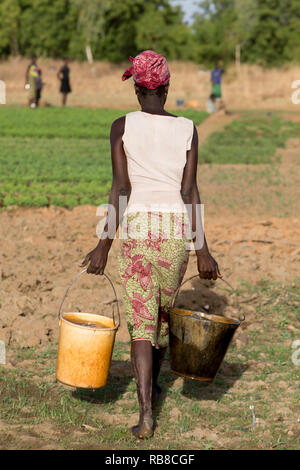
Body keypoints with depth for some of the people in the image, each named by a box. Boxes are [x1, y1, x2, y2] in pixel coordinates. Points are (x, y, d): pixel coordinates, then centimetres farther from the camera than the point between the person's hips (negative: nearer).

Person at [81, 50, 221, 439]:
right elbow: (190, 191, -3)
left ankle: (146, 411, -12)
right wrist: (202, 249, -3)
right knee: (164, 308, 23)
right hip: (176, 229, 2)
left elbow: (120, 188, -7)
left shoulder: (122, 126, -1)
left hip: (137, 227, -2)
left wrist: (104, 245, -4)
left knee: (141, 319, -1)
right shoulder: (187, 129, 3)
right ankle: (153, 385, 41)